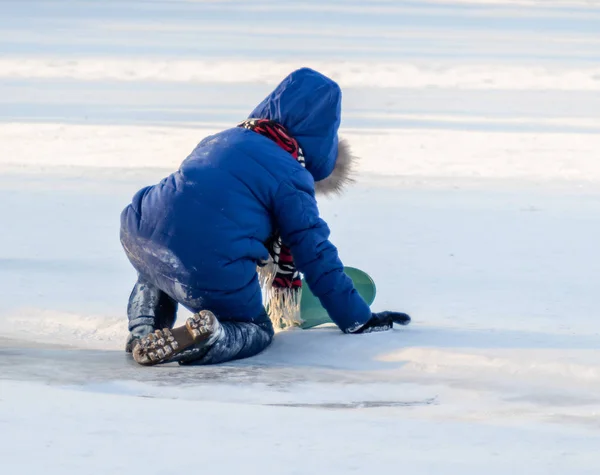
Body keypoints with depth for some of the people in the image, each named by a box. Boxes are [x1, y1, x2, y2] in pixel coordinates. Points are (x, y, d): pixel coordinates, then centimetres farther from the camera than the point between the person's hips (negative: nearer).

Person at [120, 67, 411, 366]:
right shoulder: (291, 177, 2)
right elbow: (317, 257, 6)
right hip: (214, 273, -5)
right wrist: (358, 319, 18)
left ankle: (143, 333, 14)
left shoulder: (217, 141, 24)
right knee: (256, 330, 20)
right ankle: (207, 338, -12)